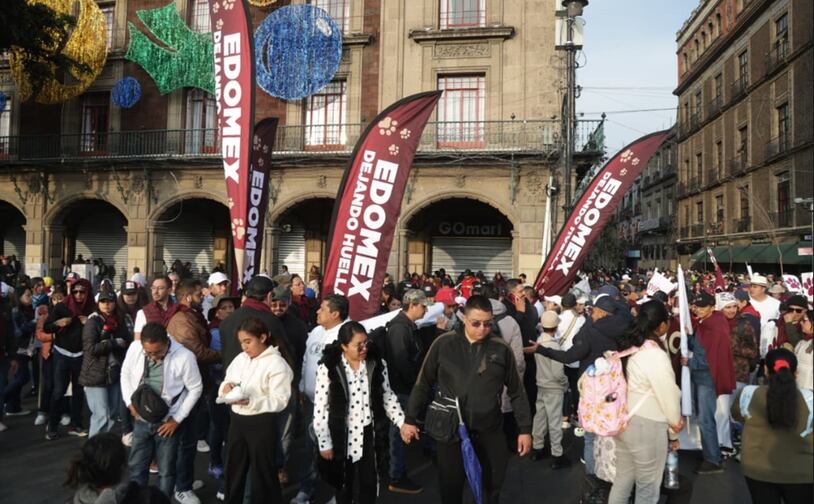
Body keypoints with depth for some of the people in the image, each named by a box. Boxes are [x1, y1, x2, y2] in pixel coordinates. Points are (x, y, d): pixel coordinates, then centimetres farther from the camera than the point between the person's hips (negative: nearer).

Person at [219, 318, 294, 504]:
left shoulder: (277, 364, -14)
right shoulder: (240, 358, 6)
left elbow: (280, 401, -20)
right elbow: (226, 381, 10)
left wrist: (251, 401, -32)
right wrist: (226, 387, -14)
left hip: (262, 423, -6)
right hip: (237, 420, 6)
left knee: (262, 472, 7)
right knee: (234, 469, 20)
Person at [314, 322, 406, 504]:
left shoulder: (377, 364, -5)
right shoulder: (328, 368, -15)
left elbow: (387, 397, 5)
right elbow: (320, 408, -10)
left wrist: (403, 423, -2)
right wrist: (324, 443, -8)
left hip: (370, 435, 2)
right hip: (342, 437, -2)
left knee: (370, 483, 14)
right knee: (344, 484, 15)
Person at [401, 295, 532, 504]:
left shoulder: (501, 349, -4)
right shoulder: (444, 344, -7)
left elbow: (517, 392, 4)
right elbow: (423, 385, 1)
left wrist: (525, 429, 4)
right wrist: (410, 419, 1)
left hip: (489, 432, 1)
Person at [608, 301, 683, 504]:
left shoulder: (630, 346, 4)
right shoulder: (655, 355, -21)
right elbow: (669, 395, -15)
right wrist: (675, 428, 3)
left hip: (623, 421, 8)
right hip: (646, 426, -8)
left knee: (623, 478, 20)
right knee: (647, 487, 10)